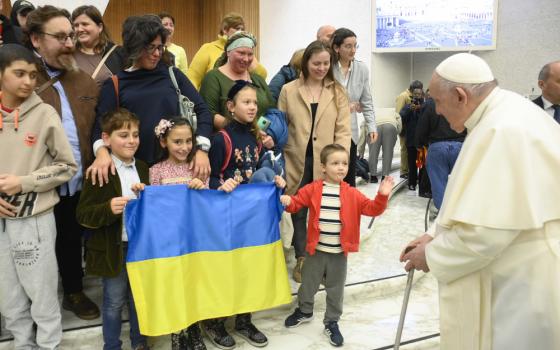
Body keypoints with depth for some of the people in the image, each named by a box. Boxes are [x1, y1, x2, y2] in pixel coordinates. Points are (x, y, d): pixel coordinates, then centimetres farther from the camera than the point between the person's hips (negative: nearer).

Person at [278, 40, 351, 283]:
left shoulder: (338, 92, 6)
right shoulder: (288, 90, 5)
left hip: (326, 162, 0)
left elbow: (343, 130, 2)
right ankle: (302, 258, 21)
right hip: (297, 161, 0)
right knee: (298, 210, 7)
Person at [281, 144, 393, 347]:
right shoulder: (313, 189, -5)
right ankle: (304, 311, 44)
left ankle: (332, 322, 31)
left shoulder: (351, 194, -3)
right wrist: (288, 202, -24)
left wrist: (382, 196, -21)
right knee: (308, 283, 18)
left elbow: (372, 209, -5)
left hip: (339, 252, 0)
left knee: (335, 290, 13)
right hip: (316, 250, 0)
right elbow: (297, 202, -2)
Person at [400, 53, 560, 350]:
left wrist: (432, 255, -12)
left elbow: (486, 230, -27)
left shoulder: (504, 130, -25)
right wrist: (435, 234, 8)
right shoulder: (502, 115, 8)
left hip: (522, 288, -9)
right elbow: (478, 200, 15)